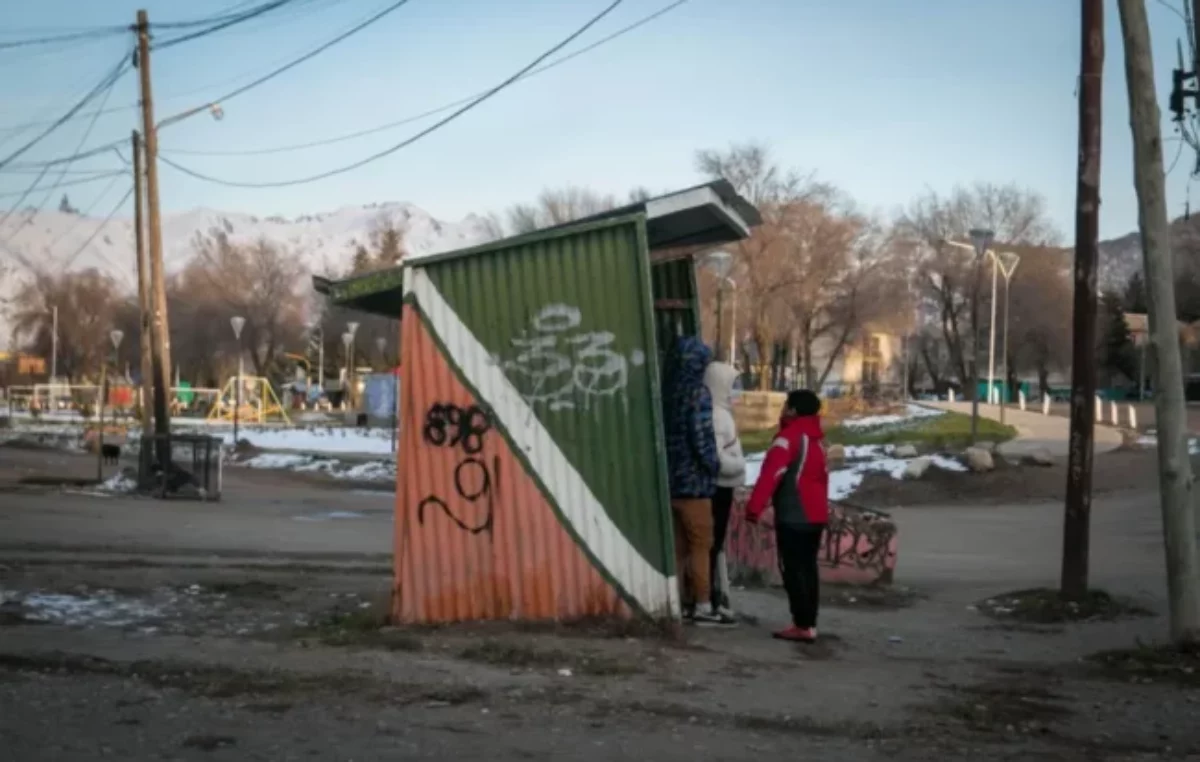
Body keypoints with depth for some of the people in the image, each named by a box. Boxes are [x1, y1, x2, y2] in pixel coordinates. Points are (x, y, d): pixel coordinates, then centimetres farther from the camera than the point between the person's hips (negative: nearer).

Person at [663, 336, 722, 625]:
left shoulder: (668, 391, 7)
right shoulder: (699, 393, -13)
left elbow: (668, 434, 10)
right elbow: (701, 435, -18)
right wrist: (714, 464, -2)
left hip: (671, 478, 7)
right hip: (693, 479, -7)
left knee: (678, 545, 12)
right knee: (700, 544, 1)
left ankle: (680, 603, 16)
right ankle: (701, 606, 3)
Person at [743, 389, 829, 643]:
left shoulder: (789, 437, -12)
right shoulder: (816, 438, 15)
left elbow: (771, 473, -20)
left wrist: (754, 507, -21)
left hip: (794, 516, -9)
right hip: (815, 514, 9)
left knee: (793, 570, -5)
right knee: (808, 569, 11)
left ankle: (802, 626, -8)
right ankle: (809, 624, 12)